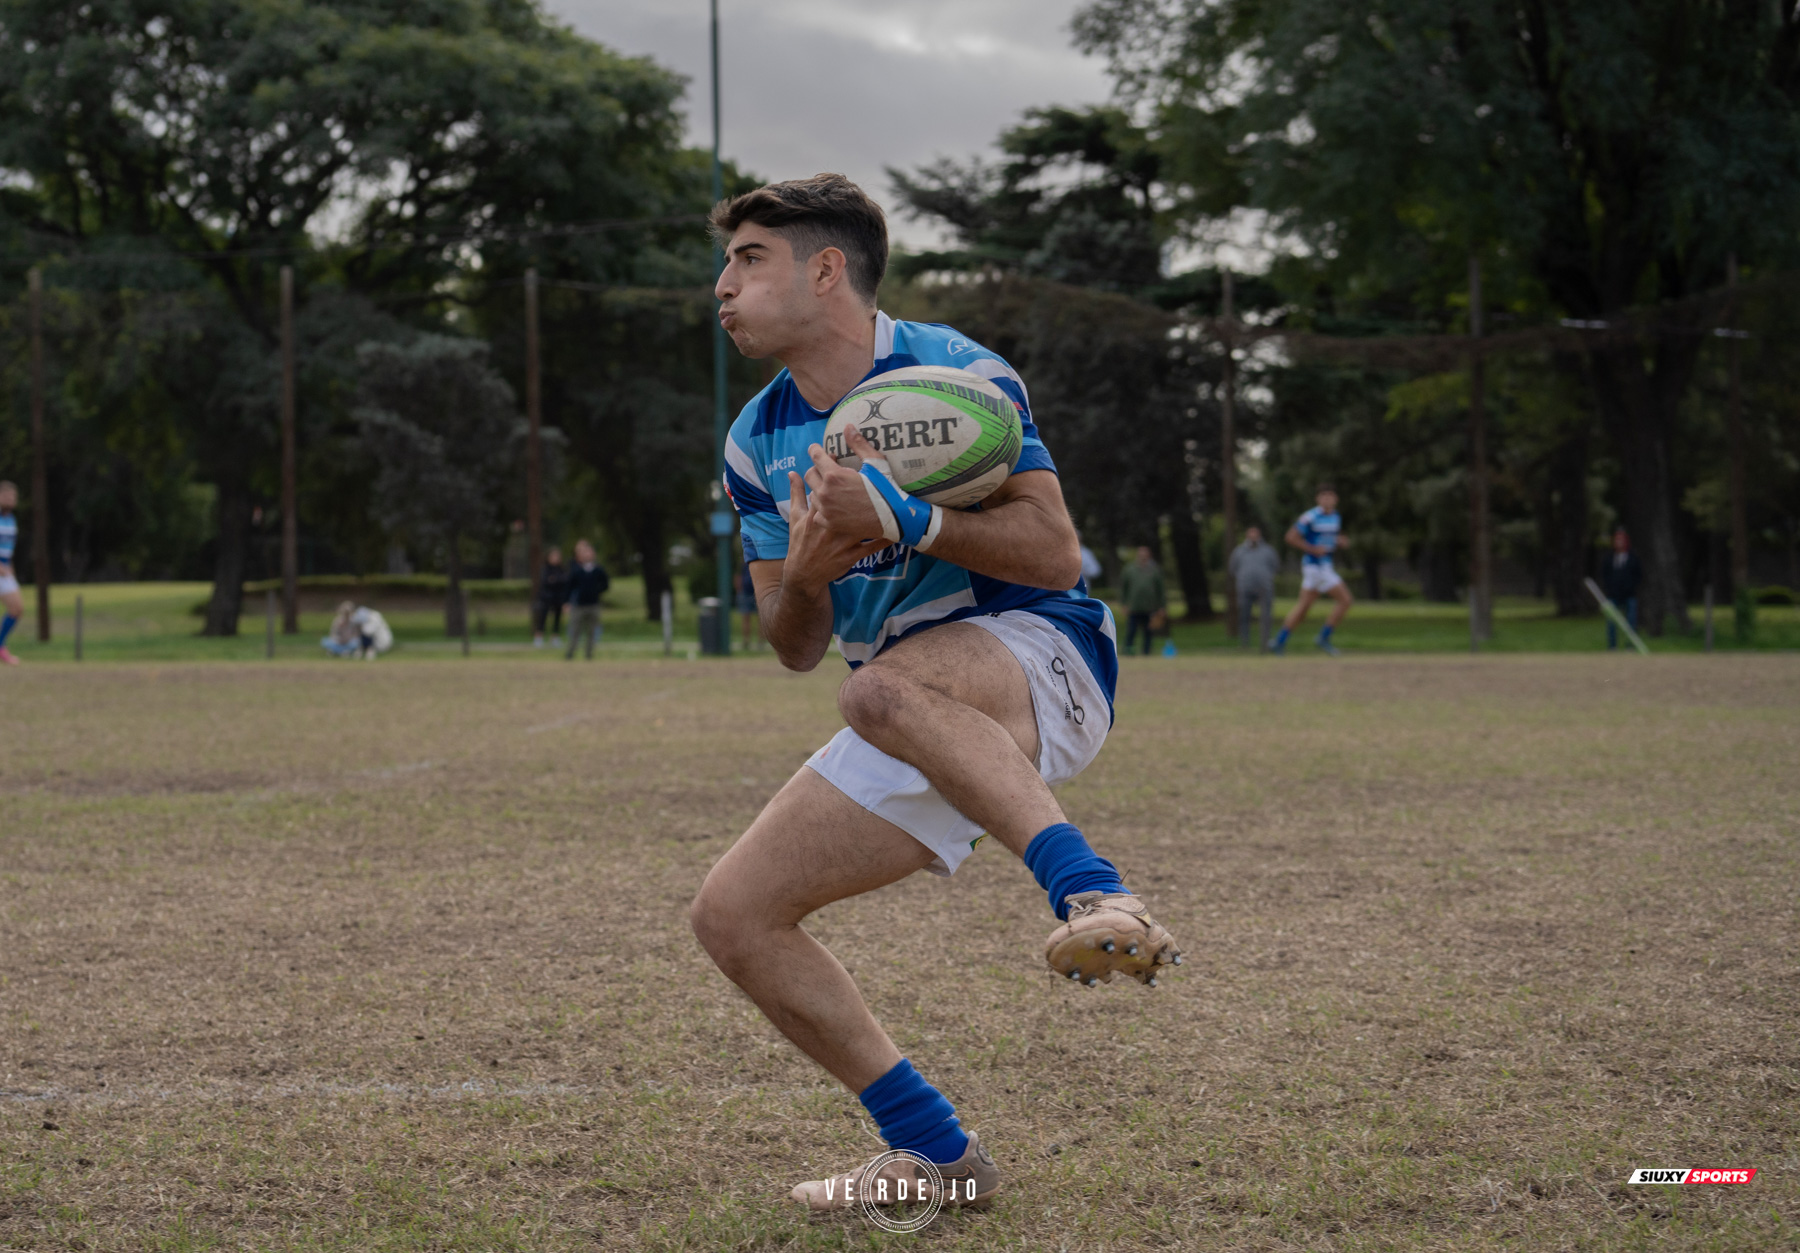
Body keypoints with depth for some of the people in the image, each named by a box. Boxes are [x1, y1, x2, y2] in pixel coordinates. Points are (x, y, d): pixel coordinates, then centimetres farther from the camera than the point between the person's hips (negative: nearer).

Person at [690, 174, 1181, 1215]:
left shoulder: (956, 373, -8)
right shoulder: (757, 444, 11)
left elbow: (1056, 556, -16)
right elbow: (799, 648, 10)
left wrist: (899, 519, -28)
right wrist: (804, 575, -14)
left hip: (1039, 657, -7)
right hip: (928, 738, 8)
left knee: (883, 692, -41)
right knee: (733, 916, -1)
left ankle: (1099, 902, -58)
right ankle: (938, 1154, 4)